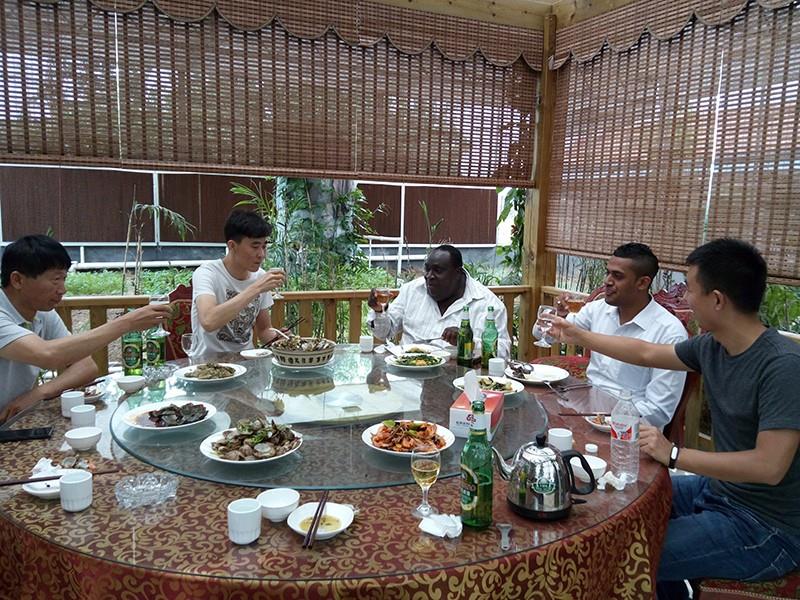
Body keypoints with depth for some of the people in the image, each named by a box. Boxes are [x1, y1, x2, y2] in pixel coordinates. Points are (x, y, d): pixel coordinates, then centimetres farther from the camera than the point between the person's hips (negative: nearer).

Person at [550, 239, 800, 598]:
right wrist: (579, 336, 18)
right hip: (719, 490, 8)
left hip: (766, 530, -8)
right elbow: (647, 354, 12)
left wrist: (674, 455, -26)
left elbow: (769, 467, -31)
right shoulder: (713, 345, -2)